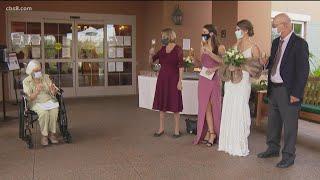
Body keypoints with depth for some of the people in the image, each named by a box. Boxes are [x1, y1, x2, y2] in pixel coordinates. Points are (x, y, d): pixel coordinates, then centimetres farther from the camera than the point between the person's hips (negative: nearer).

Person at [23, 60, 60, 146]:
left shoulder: (46, 77, 9)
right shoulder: (26, 81, 1)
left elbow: (54, 93, 5)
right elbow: (29, 98, -8)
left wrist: (53, 90, -19)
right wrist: (37, 92, -27)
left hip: (49, 100, 2)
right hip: (36, 103, -2)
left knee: (54, 110, -31)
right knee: (43, 112, -35)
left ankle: (52, 134, -20)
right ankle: (44, 135, -21)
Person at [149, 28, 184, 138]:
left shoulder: (178, 49, -6)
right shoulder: (162, 49, 9)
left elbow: (181, 66, -10)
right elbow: (151, 61, 11)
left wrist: (180, 81, -16)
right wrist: (151, 54, -10)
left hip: (173, 78, -6)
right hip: (162, 78, 6)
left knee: (174, 104, 0)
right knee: (161, 104, 8)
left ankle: (177, 129, 10)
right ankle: (161, 128, 19)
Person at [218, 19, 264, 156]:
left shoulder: (253, 47, -6)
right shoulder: (236, 45, 13)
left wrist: (239, 68, -18)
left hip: (243, 81, -6)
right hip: (230, 80, 6)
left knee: (239, 112, -2)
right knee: (228, 111, 8)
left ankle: (240, 146, 11)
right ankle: (229, 143, 20)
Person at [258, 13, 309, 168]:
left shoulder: (299, 44, -11)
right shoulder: (276, 42, 11)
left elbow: (303, 70, -14)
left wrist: (296, 93, -17)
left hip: (288, 91, -7)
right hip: (273, 89, 7)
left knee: (289, 125, 4)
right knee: (273, 121, 18)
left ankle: (288, 156, 17)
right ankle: (273, 148, 35)